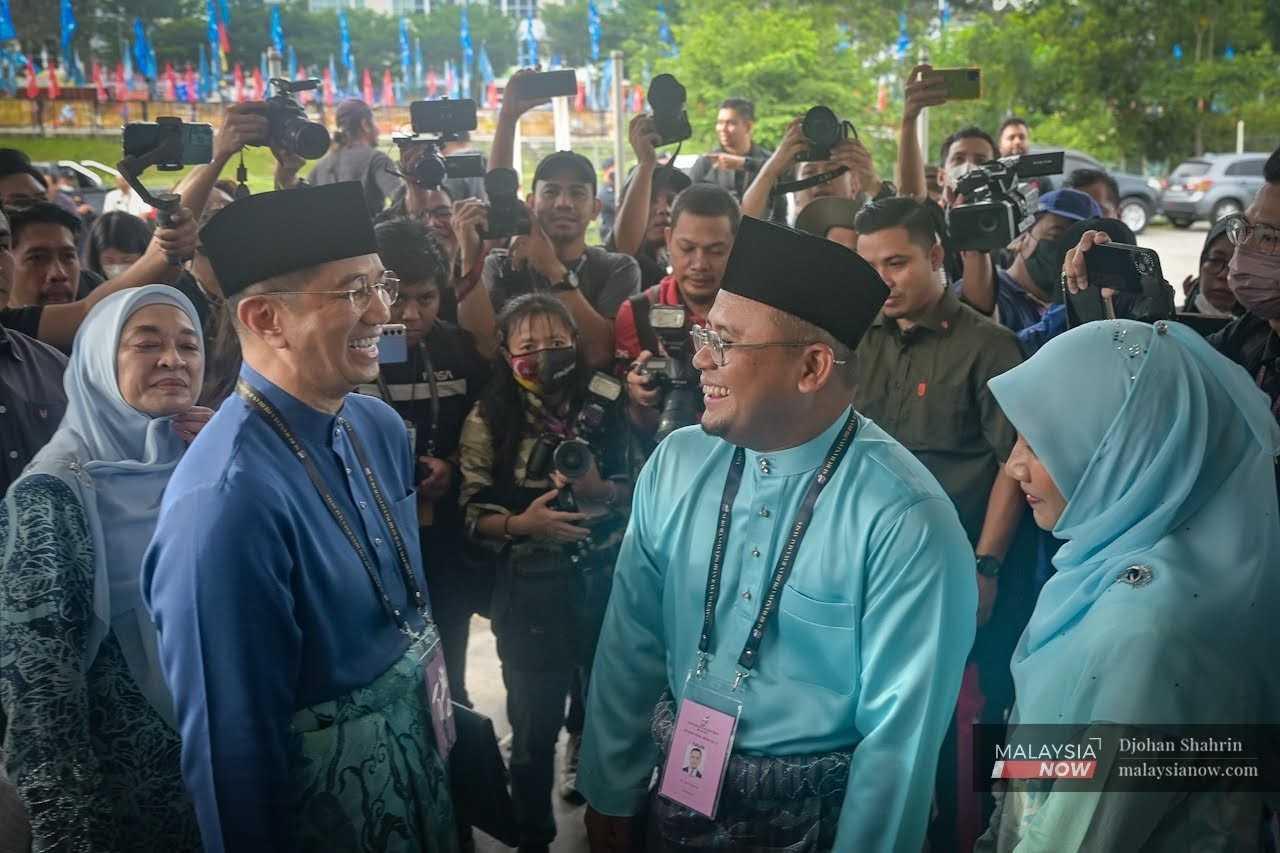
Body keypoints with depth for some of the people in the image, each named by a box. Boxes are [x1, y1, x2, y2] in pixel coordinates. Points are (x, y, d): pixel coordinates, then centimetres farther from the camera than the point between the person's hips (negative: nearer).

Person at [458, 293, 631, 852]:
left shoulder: (606, 407, -3)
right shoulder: (488, 421, -8)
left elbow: (641, 492, 4)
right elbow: (473, 517, -6)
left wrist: (601, 492, -16)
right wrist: (521, 523, -24)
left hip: (606, 582, 2)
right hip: (530, 591, -2)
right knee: (535, 723, 11)